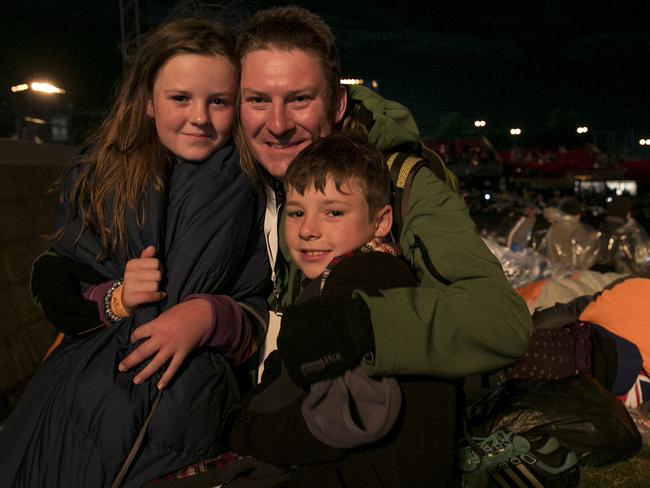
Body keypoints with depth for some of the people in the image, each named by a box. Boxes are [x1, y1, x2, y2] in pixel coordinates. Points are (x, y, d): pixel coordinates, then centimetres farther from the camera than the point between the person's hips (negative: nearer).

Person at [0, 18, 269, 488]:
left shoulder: (253, 192, 1)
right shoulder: (95, 180, 8)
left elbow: (271, 323, 2)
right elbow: (54, 290, 10)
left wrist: (210, 316, -17)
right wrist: (115, 300, -10)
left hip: (190, 414, -1)